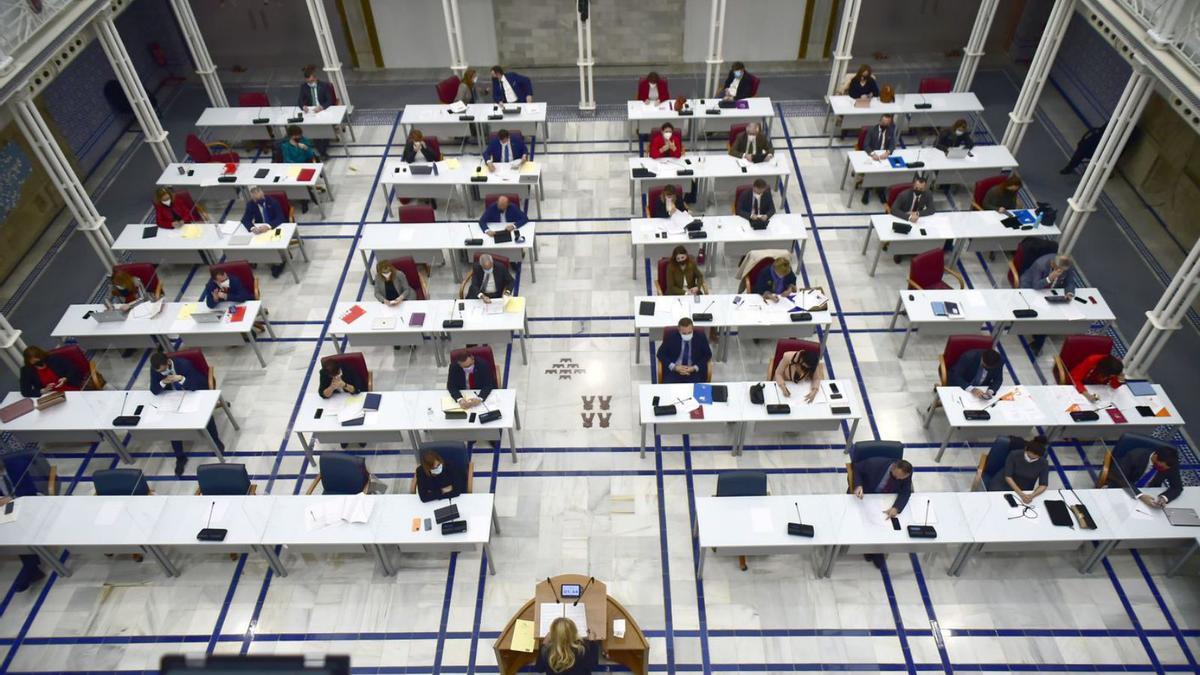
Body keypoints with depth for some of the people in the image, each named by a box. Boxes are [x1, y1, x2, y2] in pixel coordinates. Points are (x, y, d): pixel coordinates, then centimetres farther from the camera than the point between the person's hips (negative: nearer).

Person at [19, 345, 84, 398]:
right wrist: (44, 390, -17)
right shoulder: (26, 371, 0)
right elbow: (25, 392, -4)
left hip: (72, 392, -1)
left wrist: (65, 379, -13)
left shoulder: (55, 359, -1)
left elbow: (73, 370, 7)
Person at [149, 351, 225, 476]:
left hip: (195, 392, -3)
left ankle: (216, 440, 2)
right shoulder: (154, 369, -18)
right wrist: (163, 382, -35)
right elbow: (154, 391, -14)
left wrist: (181, 379, -46)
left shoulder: (183, 364, -30)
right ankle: (180, 457, -1)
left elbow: (195, 386, -29)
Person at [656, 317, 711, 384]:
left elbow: (707, 355, 3)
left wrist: (694, 368, -12)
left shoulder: (701, 337, -3)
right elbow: (661, 354, 0)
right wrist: (674, 367, -14)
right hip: (674, 371, 0)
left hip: (694, 372, 0)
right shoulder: (671, 337, -4)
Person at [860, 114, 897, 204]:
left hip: (884, 155, 2)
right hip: (871, 155, -2)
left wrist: (887, 152, -28)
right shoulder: (872, 130, -8)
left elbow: (892, 145, -4)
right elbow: (865, 145, -15)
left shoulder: (891, 130, 1)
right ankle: (867, 190, -10)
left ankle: (880, 190, -5)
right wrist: (873, 154, -34)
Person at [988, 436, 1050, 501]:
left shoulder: (1043, 463, -15)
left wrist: (1032, 495, -34)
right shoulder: (1014, 455, -20)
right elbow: (1008, 477, -19)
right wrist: (1021, 494, -32)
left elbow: (1043, 485, -13)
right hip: (1004, 483, -1)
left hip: (1024, 490, 1)